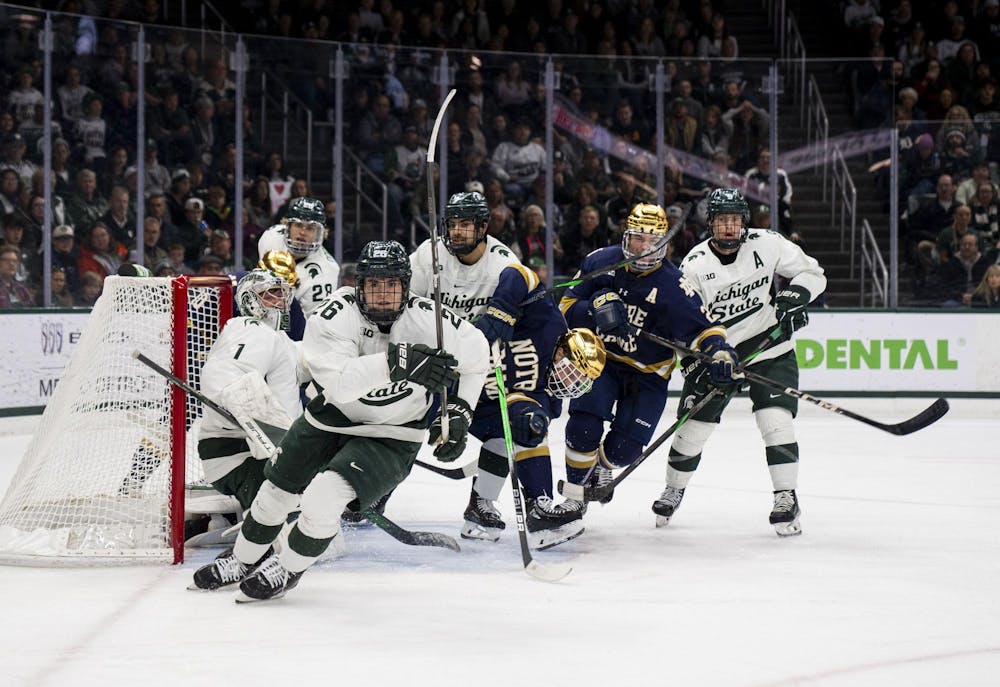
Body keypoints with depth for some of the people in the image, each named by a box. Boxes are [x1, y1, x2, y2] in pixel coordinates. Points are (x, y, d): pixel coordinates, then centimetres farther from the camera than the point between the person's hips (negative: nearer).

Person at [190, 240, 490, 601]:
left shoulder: (430, 320, -21)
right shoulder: (338, 314, -24)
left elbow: (476, 357, -1)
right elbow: (339, 382, -38)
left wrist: (458, 413, -3)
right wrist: (396, 362, -50)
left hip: (390, 436, -2)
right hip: (332, 416, 2)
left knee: (323, 498, -21)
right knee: (278, 490, 13)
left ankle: (287, 568, 8)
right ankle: (244, 559, 44)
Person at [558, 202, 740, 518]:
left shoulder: (673, 287, -18)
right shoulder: (601, 262, -9)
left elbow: (701, 327, -19)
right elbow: (567, 304, -3)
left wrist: (719, 350, -41)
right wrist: (595, 311, -24)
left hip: (648, 374, -1)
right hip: (600, 359, 1)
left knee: (624, 447, -5)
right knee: (584, 427, -19)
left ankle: (601, 468, 33)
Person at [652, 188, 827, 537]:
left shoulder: (767, 244, -10)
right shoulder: (695, 265, -13)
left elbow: (812, 272, 0)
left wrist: (795, 296, -19)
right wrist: (698, 362, -22)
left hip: (769, 344, 0)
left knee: (775, 420, -16)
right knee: (694, 424, 2)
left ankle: (786, 498, -8)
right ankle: (674, 490, 26)